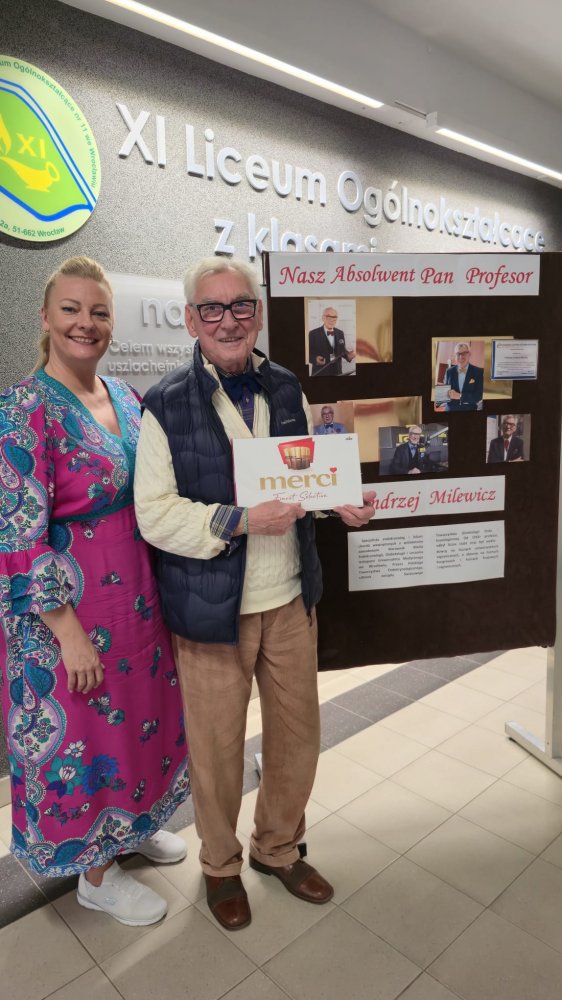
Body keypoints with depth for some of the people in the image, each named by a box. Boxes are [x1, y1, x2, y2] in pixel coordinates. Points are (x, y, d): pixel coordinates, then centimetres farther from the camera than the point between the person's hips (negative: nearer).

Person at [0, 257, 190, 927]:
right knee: (82, 730, 10)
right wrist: (71, 632, -19)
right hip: (68, 605, -7)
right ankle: (96, 872, 35)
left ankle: (132, 826, 48)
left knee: (137, 712, 21)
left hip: (135, 593, 7)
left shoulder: (124, 397, 5)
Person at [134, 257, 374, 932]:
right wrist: (240, 521, -25)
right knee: (217, 748, 13)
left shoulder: (286, 389, 5)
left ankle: (279, 847, 46)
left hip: (290, 598, 5)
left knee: (298, 733, 17)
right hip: (212, 609, -4)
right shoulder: (167, 405, -10)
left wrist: (342, 502, -7)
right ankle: (221, 865, 42)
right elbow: (153, 514, -14)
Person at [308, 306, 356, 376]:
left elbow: (342, 350, 15)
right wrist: (315, 359, -29)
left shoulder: (340, 333, 7)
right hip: (320, 373, -4)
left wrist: (348, 355, -7)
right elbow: (308, 353, -8)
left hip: (337, 372, 5)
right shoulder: (313, 334, -8)